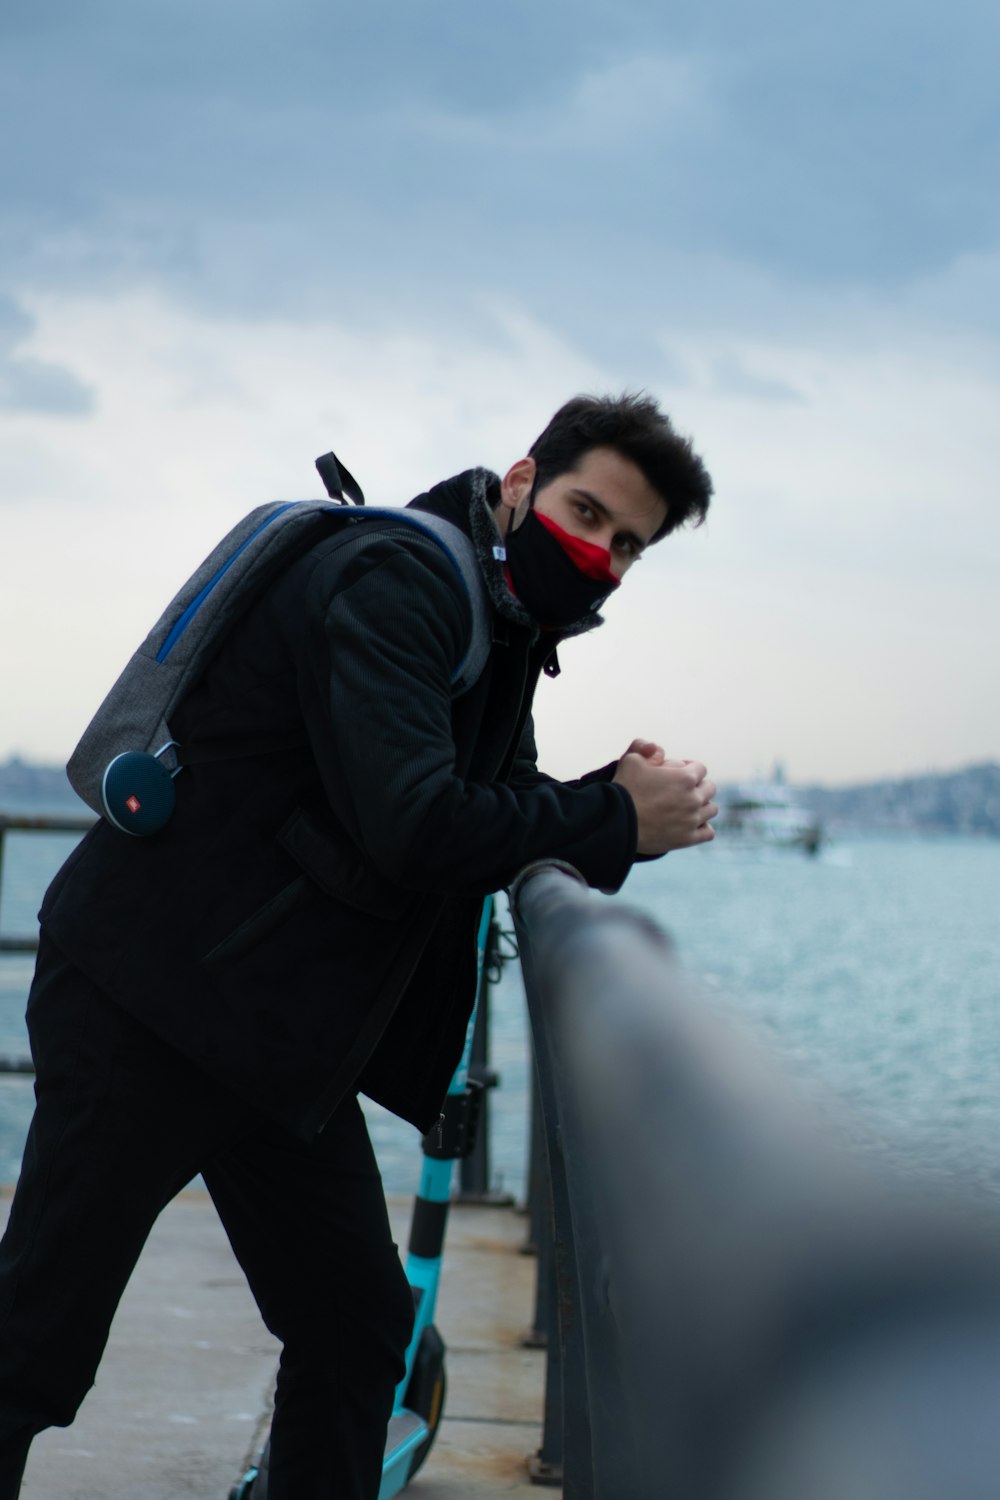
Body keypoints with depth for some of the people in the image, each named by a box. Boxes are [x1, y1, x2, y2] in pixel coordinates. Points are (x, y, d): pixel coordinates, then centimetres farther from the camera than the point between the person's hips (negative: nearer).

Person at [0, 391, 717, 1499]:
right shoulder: (400, 575, -17)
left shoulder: (504, 631, 15)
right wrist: (617, 819, -16)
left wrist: (621, 801, -4)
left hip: (281, 1047, 10)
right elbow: (411, 826, -28)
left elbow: (491, 832, 16)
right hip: (150, 1002, -10)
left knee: (359, 1327, 11)